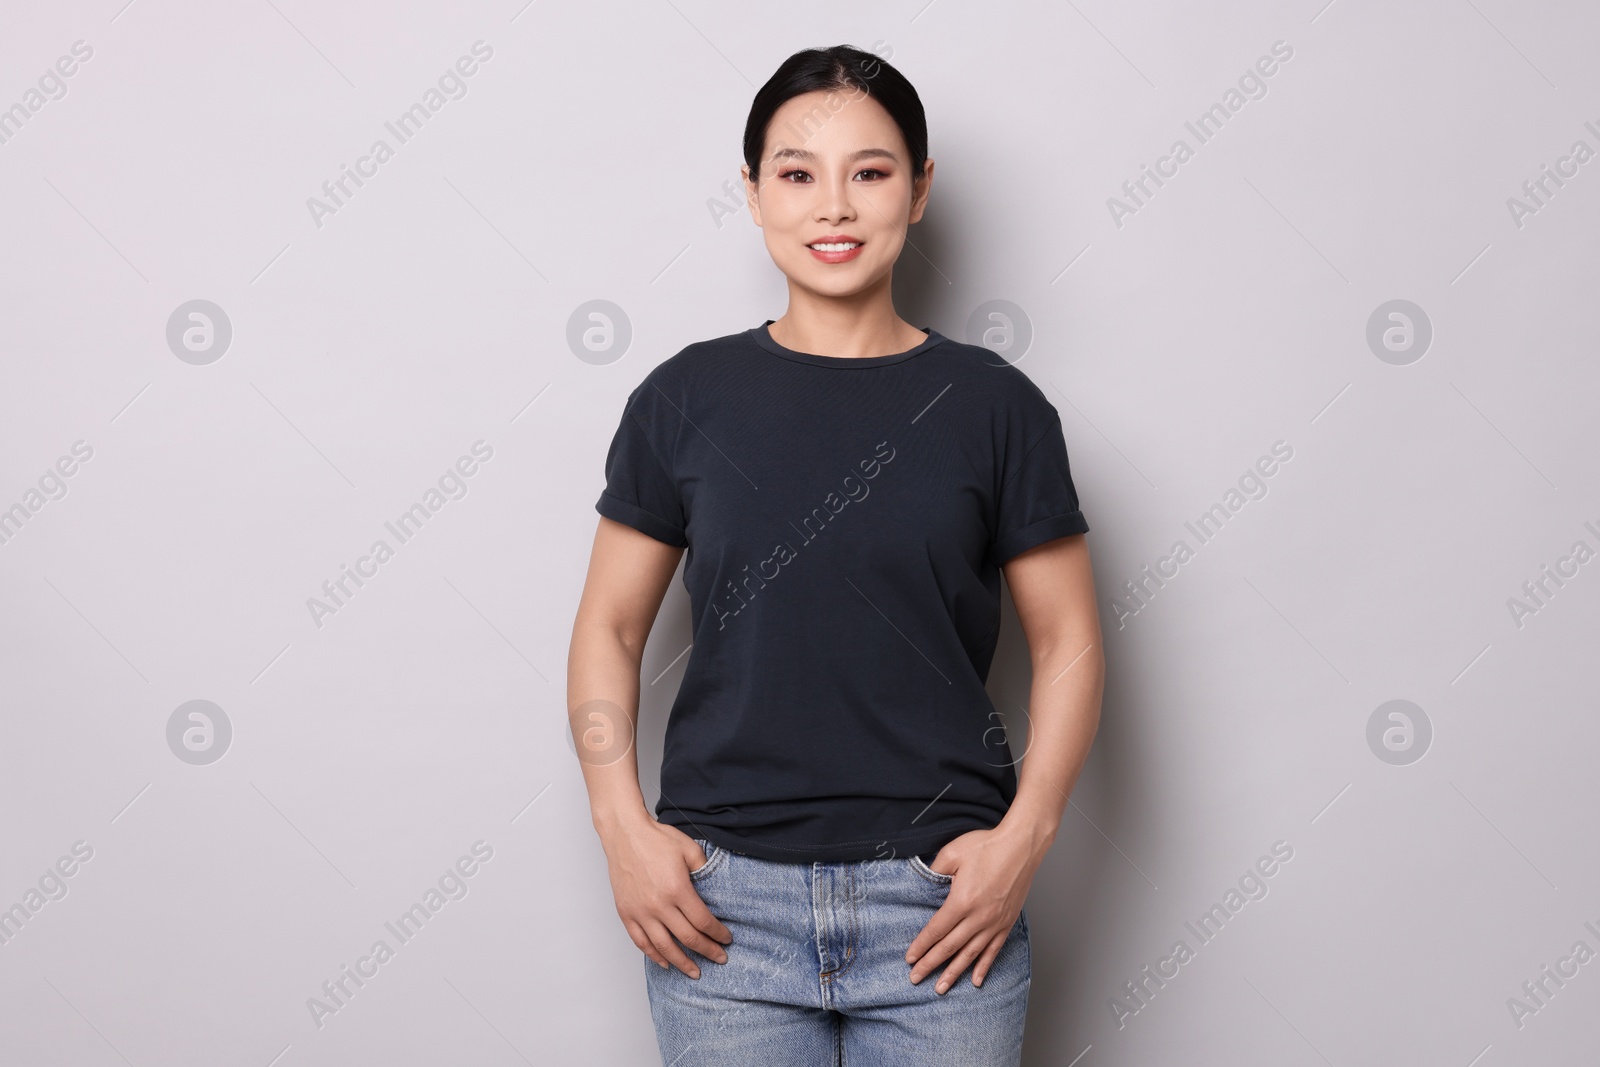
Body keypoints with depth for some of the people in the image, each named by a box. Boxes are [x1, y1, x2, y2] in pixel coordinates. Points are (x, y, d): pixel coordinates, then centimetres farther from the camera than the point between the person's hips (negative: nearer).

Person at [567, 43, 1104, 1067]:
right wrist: (623, 827, -4)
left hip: (941, 902, 0)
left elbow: (1069, 645, 4)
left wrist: (1023, 839, -7)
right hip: (723, 898, 1)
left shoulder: (994, 406, 1)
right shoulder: (687, 399, 2)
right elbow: (609, 631, 7)